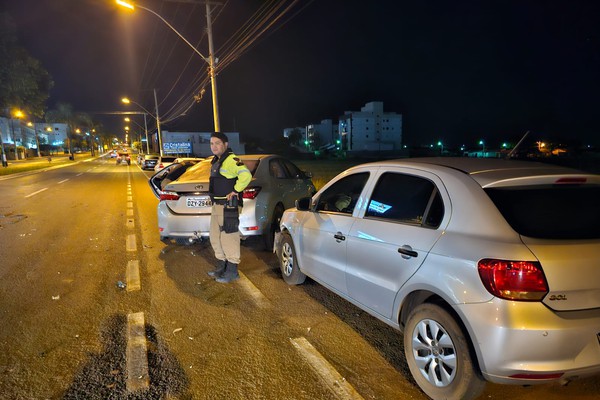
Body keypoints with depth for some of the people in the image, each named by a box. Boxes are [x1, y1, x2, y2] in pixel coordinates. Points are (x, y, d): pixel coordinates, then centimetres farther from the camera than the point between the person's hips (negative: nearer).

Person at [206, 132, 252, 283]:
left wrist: (235, 190, -21)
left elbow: (246, 175, -31)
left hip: (228, 206, -11)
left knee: (229, 237, -4)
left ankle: (232, 271, 7)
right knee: (215, 238, 18)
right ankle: (221, 266, 32)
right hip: (217, 205, 11)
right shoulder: (216, 160, 16)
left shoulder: (231, 160, -16)